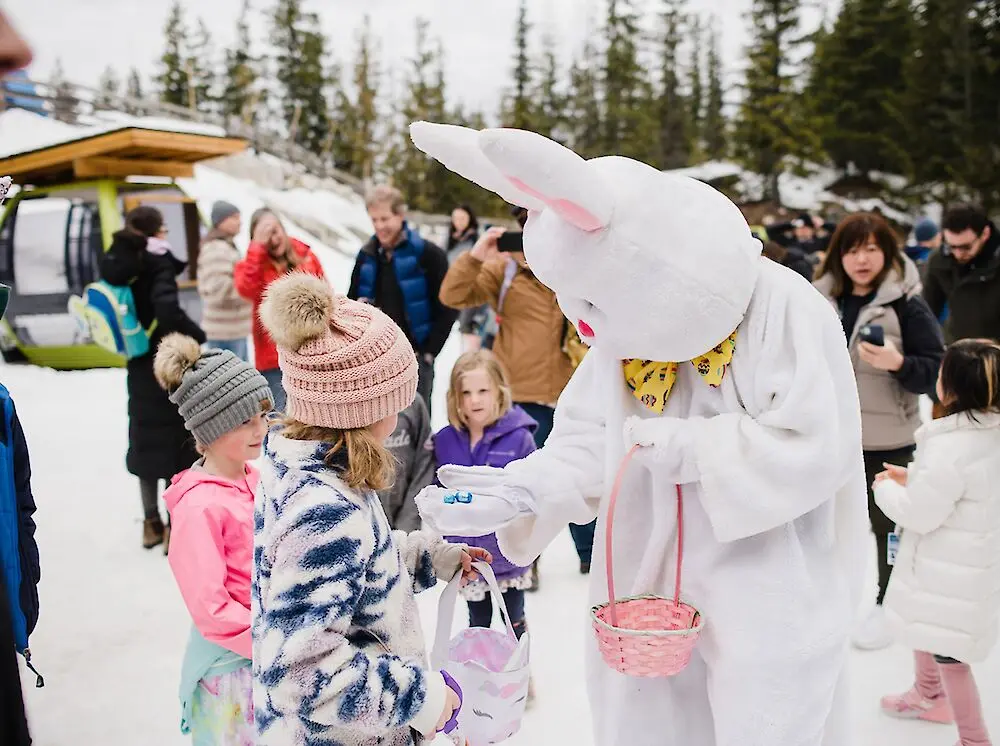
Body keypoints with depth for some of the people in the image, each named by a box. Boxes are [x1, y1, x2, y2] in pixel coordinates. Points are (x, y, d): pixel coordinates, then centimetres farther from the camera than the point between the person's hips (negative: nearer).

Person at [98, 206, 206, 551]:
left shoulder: (115, 264, 3)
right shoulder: (157, 263, -18)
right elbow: (168, 309, -32)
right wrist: (198, 337, -19)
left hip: (139, 368, 7)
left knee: (146, 442, 17)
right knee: (177, 444, 4)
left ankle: (151, 525, 26)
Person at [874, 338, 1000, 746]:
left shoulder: (948, 447, -32)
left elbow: (919, 514, -24)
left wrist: (886, 487, -8)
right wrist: (913, 477, 7)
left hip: (950, 571, -10)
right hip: (967, 561, 10)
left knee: (947, 653, 8)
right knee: (924, 629, 30)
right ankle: (928, 696, 51)